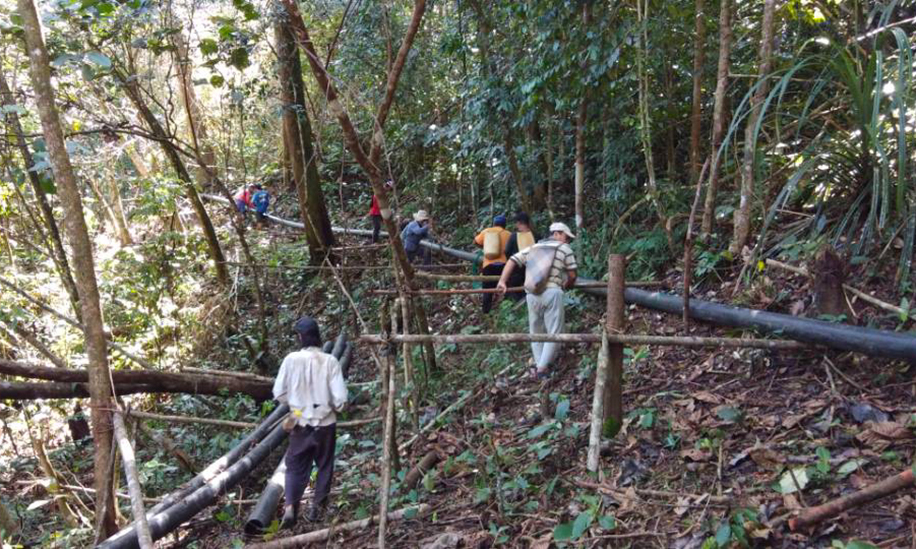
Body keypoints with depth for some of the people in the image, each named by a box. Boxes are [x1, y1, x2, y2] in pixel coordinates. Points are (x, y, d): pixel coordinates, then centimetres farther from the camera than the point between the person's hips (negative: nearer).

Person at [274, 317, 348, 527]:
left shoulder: (291, 359, -11)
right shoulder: (329, 361, -13)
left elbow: (278, 393, -4)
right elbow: (340, 397, -14)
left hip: (301, 423, 1)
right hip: (325, 423, 0)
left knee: (295, 466, 14)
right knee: (324, 466, 18)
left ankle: (290, 506, -1)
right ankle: (317, 507, 23)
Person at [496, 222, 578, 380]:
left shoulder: (533, 248, 21)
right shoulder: (565, 249, 10)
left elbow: (512, 260, 11)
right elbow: (572, 276, 9)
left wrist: (502, 281, 5)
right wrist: (567, 286, 30)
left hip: (532, 294, 5)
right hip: (552, 293, -4)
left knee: (536, 331, 17)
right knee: (554, 332, 1)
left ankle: (538, 364, 15)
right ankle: (542, 367, -6)